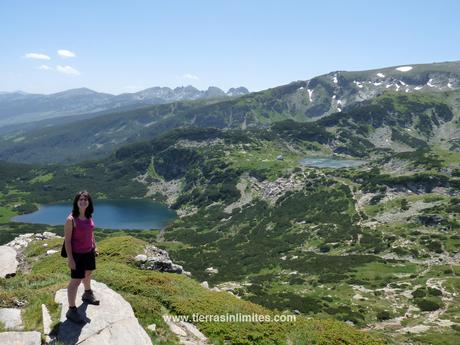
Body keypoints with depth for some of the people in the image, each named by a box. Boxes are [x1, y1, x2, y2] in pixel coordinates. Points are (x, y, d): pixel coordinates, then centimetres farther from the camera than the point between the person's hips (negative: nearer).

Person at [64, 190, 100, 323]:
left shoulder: (89, 216, -4)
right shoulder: (71, 219, -24)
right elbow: (67, 240, -21)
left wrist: (95, 246, 15)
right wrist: (70, 258, -21)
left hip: (89, 251, 7)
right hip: (77, 254, -7)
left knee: (88, 273, 27)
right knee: (75, 281, -1)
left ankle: (87, 294, 53)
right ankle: (71, 310, 11)